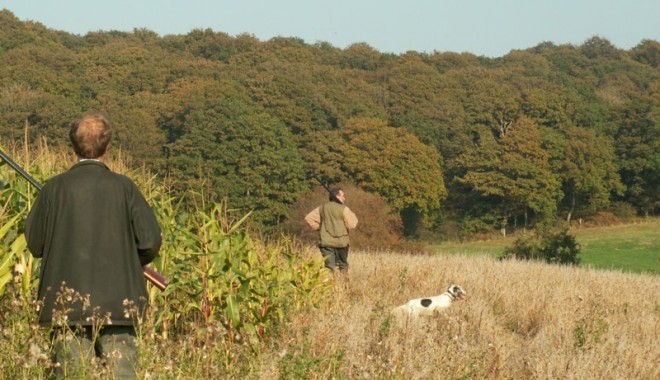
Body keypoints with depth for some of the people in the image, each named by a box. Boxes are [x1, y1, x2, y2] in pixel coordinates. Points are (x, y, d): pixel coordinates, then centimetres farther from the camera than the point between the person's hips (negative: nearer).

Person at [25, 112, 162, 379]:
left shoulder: (55, 188, -2)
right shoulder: (123, 187, -4)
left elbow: (35, 244, 4)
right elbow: (150, 242, -5)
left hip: (66, 304, 1)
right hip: (116, 303, -1)